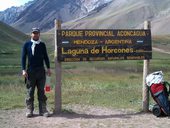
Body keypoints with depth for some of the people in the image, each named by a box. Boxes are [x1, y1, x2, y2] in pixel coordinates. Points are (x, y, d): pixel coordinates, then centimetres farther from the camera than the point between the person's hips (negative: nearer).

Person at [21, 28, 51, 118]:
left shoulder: (42, 45, 8)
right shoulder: (27, 45, 3)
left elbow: (45, 57, 12)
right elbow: (23, 57, 2)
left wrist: (48, 68, 7)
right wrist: (24, 70, -6)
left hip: (41, 70, 1)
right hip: (30, 71, -1)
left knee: (41, 91, 5)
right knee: (30, 91, 3)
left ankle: (43, 110, 10)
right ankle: (29, 110, 11)